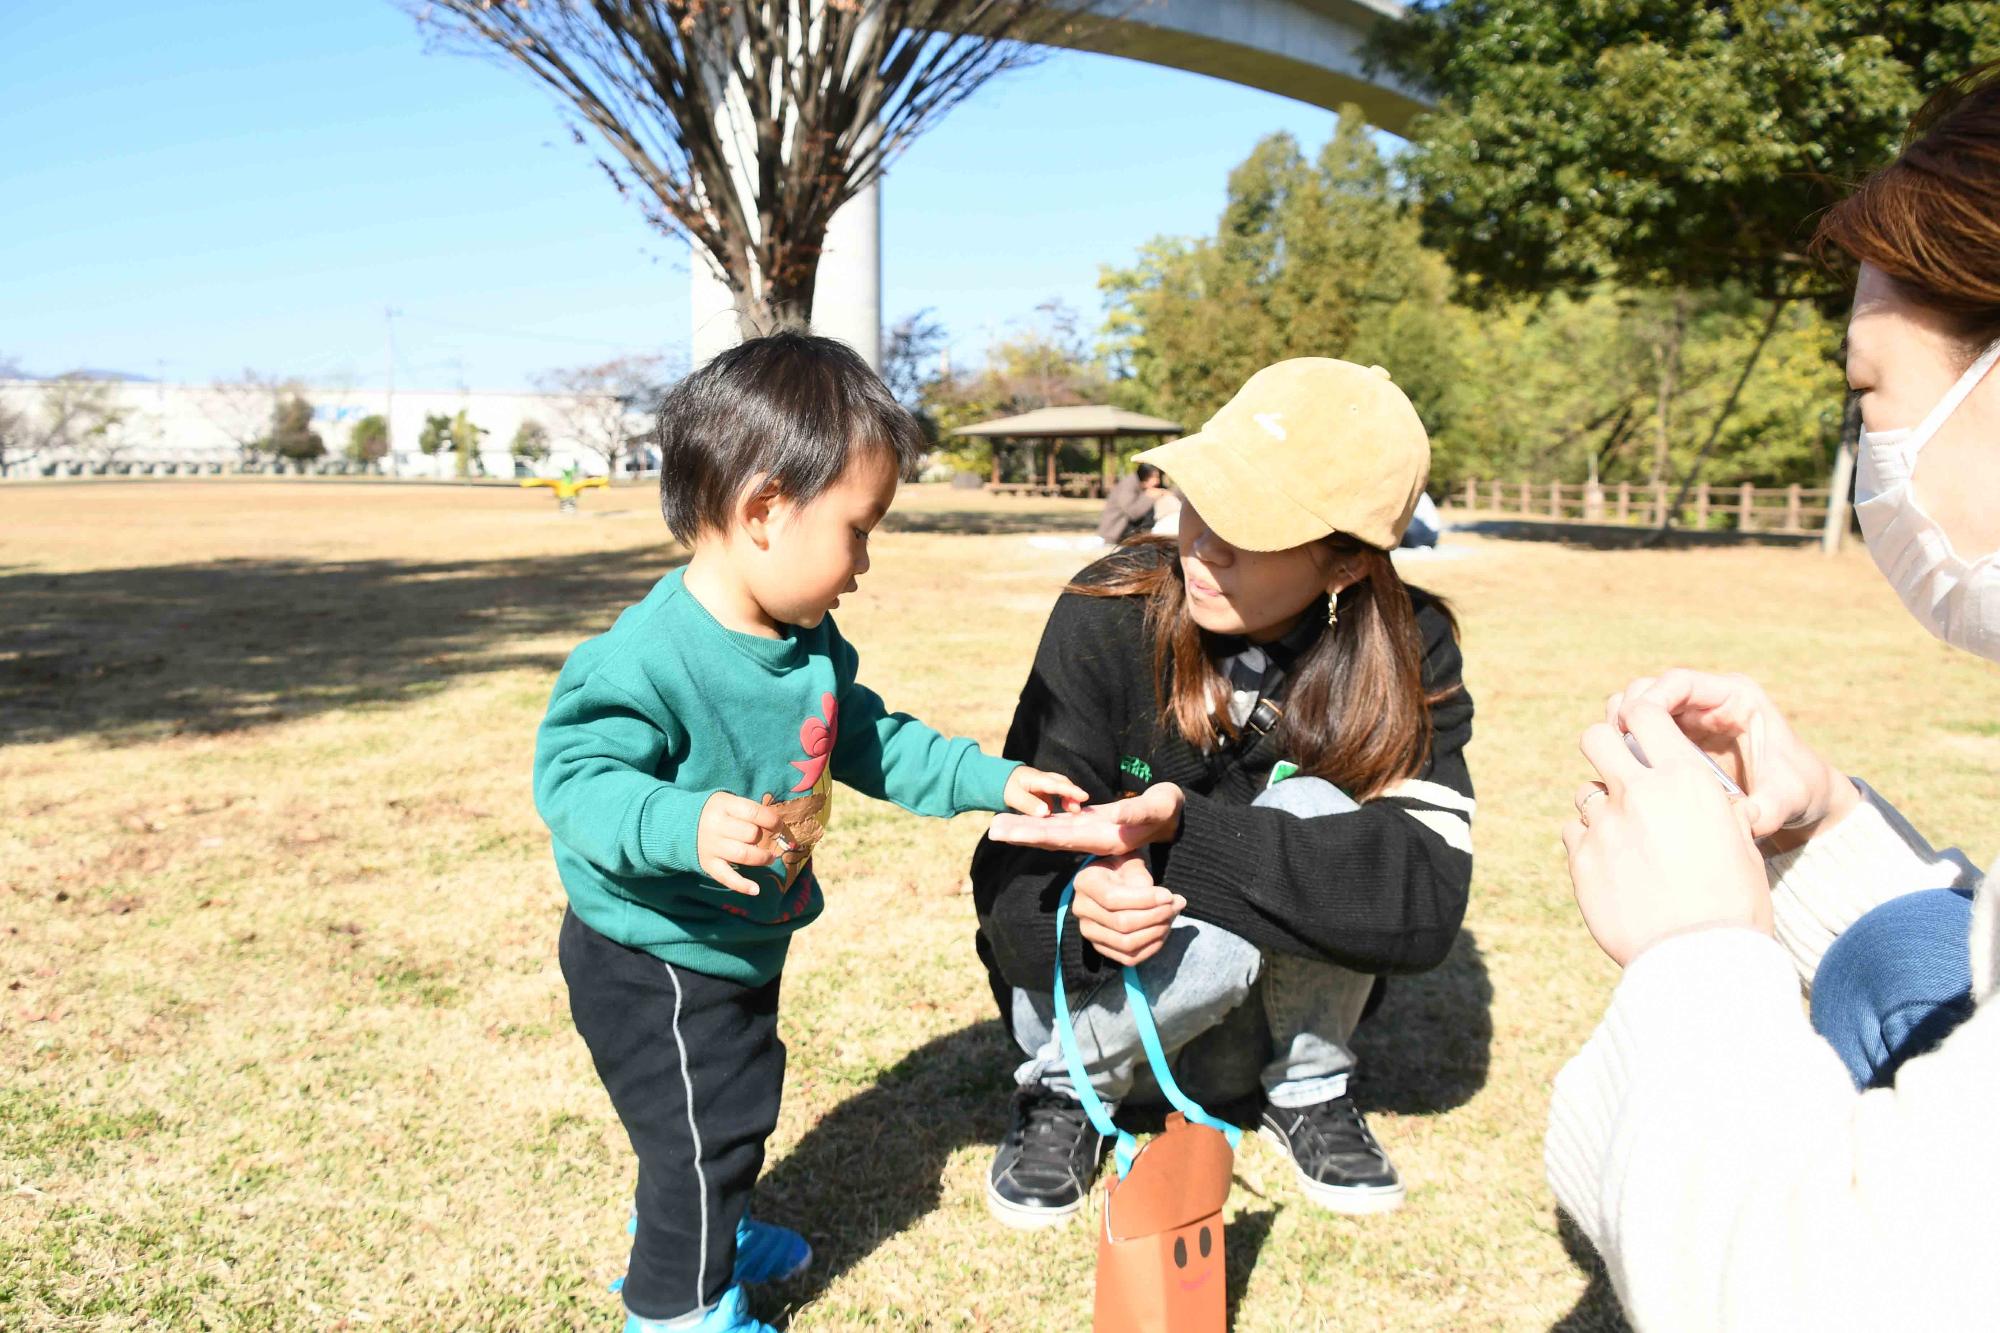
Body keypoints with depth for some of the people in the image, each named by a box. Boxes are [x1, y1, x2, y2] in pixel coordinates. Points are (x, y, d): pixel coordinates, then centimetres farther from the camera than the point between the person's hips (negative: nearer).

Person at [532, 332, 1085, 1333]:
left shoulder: (811, 643, -3)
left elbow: (867, 740, 8)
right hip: (654, 964, -9)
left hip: (741, 944, 9)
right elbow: (573, 778, -32)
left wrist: (989, 781, 4)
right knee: (706, 1132, 6)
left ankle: (693, 1232, 53)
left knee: (738, 1110, 27)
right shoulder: (646, 661, -32)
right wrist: (685, 826, -48)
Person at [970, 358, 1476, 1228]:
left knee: (1311, 810, -28)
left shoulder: (1409, 653, -16)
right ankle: (1065, 1089, -1)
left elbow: (1427, 896, -30)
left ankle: (1307, 1089, -1)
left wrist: (1180, 827, -39)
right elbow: (1015, 874, -19)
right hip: (1104, 990, -1)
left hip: (1280, 1013, 2)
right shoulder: (1107, 617, -20)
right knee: (1206, 943, -35)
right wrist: (1081, 908, -44)